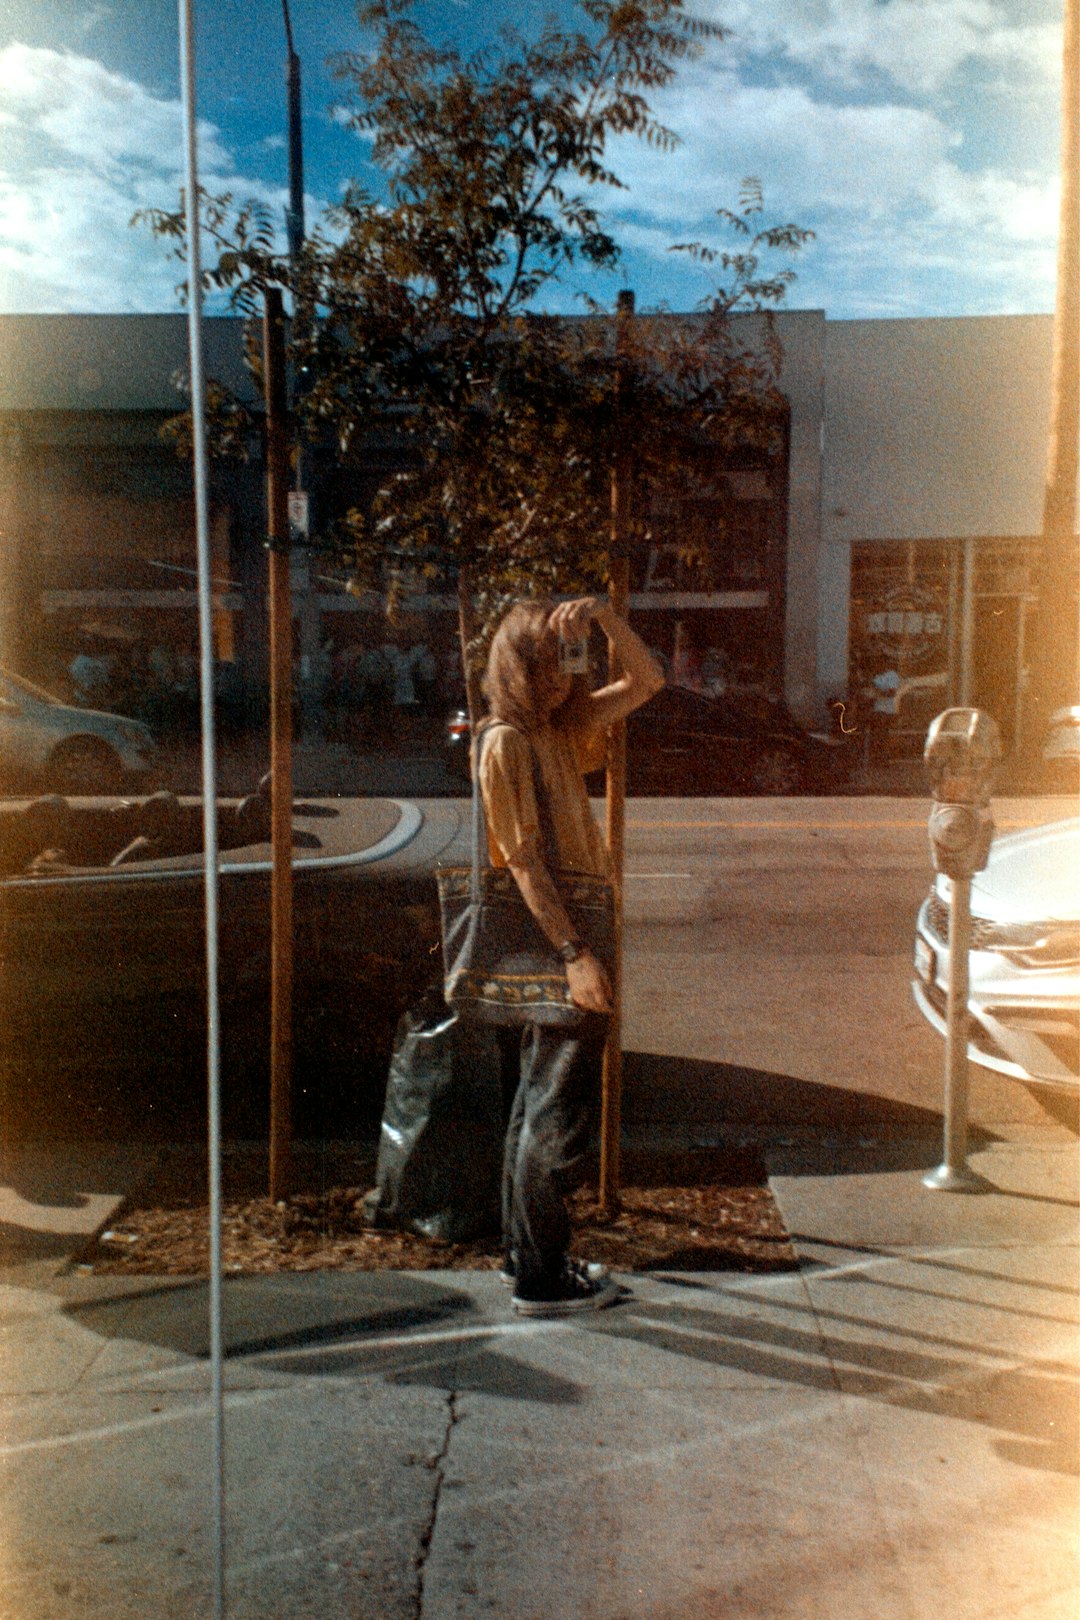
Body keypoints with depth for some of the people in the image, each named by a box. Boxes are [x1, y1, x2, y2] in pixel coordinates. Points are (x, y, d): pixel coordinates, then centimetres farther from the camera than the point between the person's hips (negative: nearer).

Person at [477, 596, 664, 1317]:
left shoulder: (560, 727, 11)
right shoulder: (507, 742, -14)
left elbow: (647, 681, 15)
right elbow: (525, 859, -19)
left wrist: (601, 613, 1)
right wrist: (574, 952, -23)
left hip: (570, 932, 10)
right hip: (555, 934, -10)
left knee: (541, 1096, 16)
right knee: (560, 1106, -3)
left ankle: (524, 1249, 29)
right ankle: (541, 1277, 7)